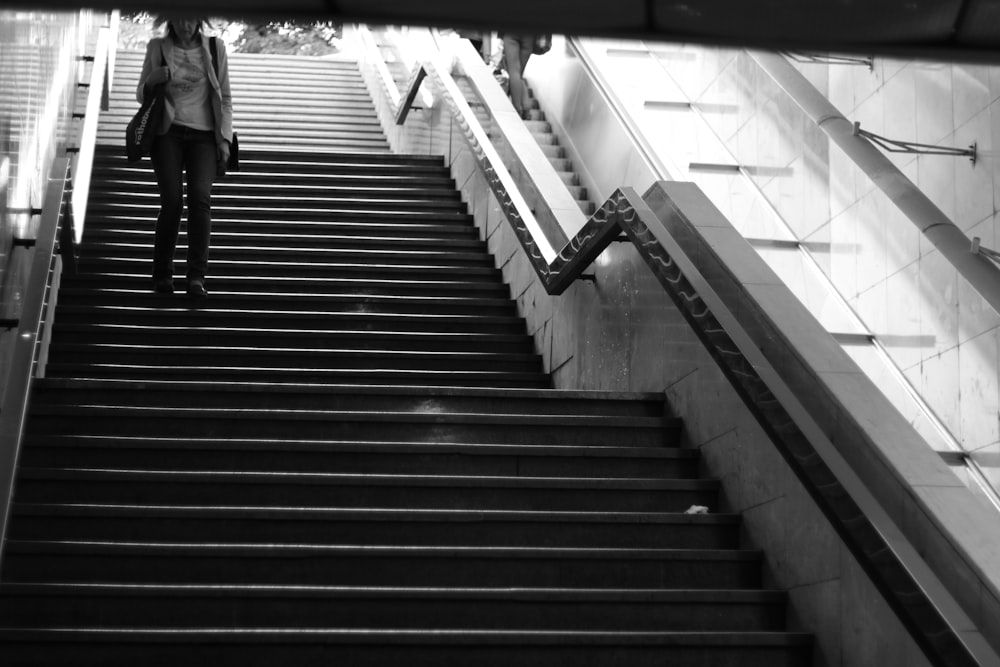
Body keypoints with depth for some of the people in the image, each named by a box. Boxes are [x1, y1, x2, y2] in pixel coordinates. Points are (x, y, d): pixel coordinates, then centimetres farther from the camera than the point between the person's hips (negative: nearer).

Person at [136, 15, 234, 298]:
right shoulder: (157, 47, 7)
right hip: (168, 133, 0)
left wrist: (225, 138, 2)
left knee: (200, 197, -19)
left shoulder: (215, 47, 7)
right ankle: (162, 273, -1)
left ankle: (197, 276, -21)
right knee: (172, 200, -14)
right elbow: (141, 95, 14)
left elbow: (225, 97, 11)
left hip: (203, 135, 0)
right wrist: (152, 82, -9)